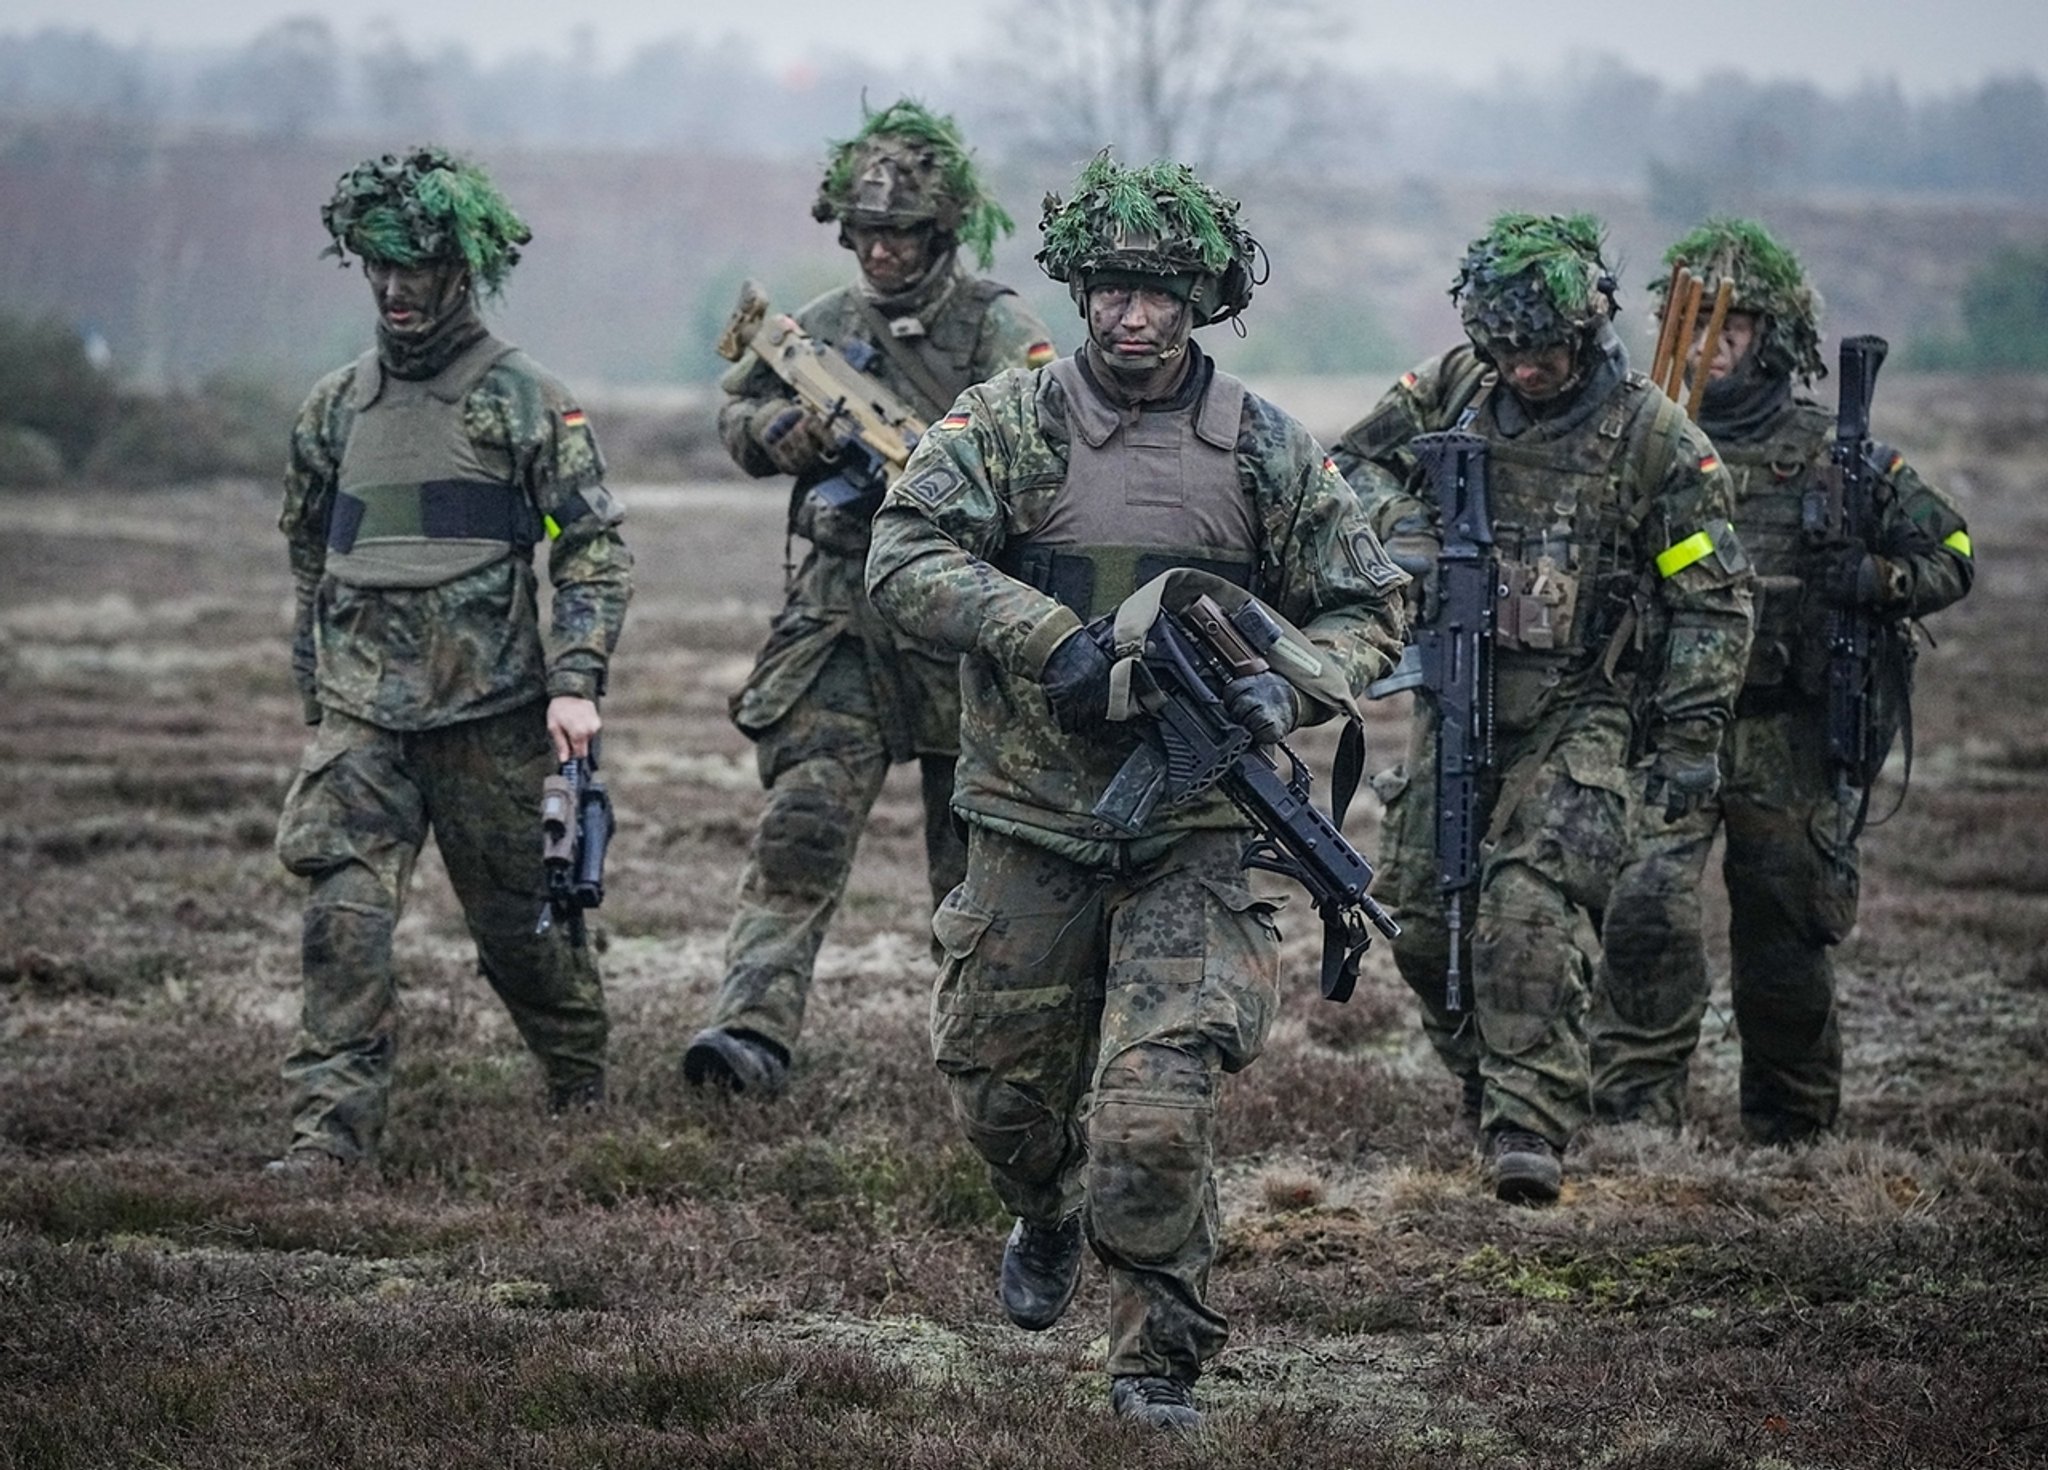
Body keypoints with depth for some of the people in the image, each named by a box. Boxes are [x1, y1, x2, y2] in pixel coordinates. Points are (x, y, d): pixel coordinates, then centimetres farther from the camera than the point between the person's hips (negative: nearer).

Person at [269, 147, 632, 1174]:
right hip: (360, 714, 3)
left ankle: (582, 1084, 32)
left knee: (519, 920, 9)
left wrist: (574, 682, -14)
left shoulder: (526, 402, -2)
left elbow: (595, 549, -4)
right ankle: (332, 1125, -13)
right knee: (343, 915, -12)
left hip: (490, 713, -3)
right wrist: (316, 693, 21)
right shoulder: (336, 408, 11)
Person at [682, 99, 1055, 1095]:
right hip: (840, 626, 3)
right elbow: (736, 418, 20)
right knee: (801, 826, -10)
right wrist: (786, 429, -2)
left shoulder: (997, 330, -4)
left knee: (975, 855, 8)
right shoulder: (824, 328, 9)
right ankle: (753, 1027, -17)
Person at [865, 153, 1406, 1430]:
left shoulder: (1270, 451, 4)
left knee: (1153, 1116, -14)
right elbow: (905, 558, -11)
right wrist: (1053, 640, -22)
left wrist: (1287, 688, -12)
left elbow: (1367, 612, 9)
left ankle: (1164, 1361, 2)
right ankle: (1050, 1223, 50)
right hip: (1031, 830, 1)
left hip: (1192, 838, -1)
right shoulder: (1009, 423, -1)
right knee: (1002, 1093, 16)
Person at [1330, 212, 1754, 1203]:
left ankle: (1530, 1127, -21)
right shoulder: (1453, 389, 1)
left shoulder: (1655, 440, -9)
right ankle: (1480, 1074, 29)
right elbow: (1351, 461, 14)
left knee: (1531, 914, -20)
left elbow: (1713, 601, -4)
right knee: (1420, 917, 6)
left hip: (1579, 716, -5)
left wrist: (1690, 738, -8)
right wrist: (1402, 527, -8)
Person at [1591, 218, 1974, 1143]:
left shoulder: (1834, 454, 4)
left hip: (1787, 743, 0)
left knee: (1784, 939, 8)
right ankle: (1636, 1120, -11)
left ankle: (1793, 1130, 28)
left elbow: (1950, 556, 8)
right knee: (1647, 900, -19)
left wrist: (1878, 580, -11)